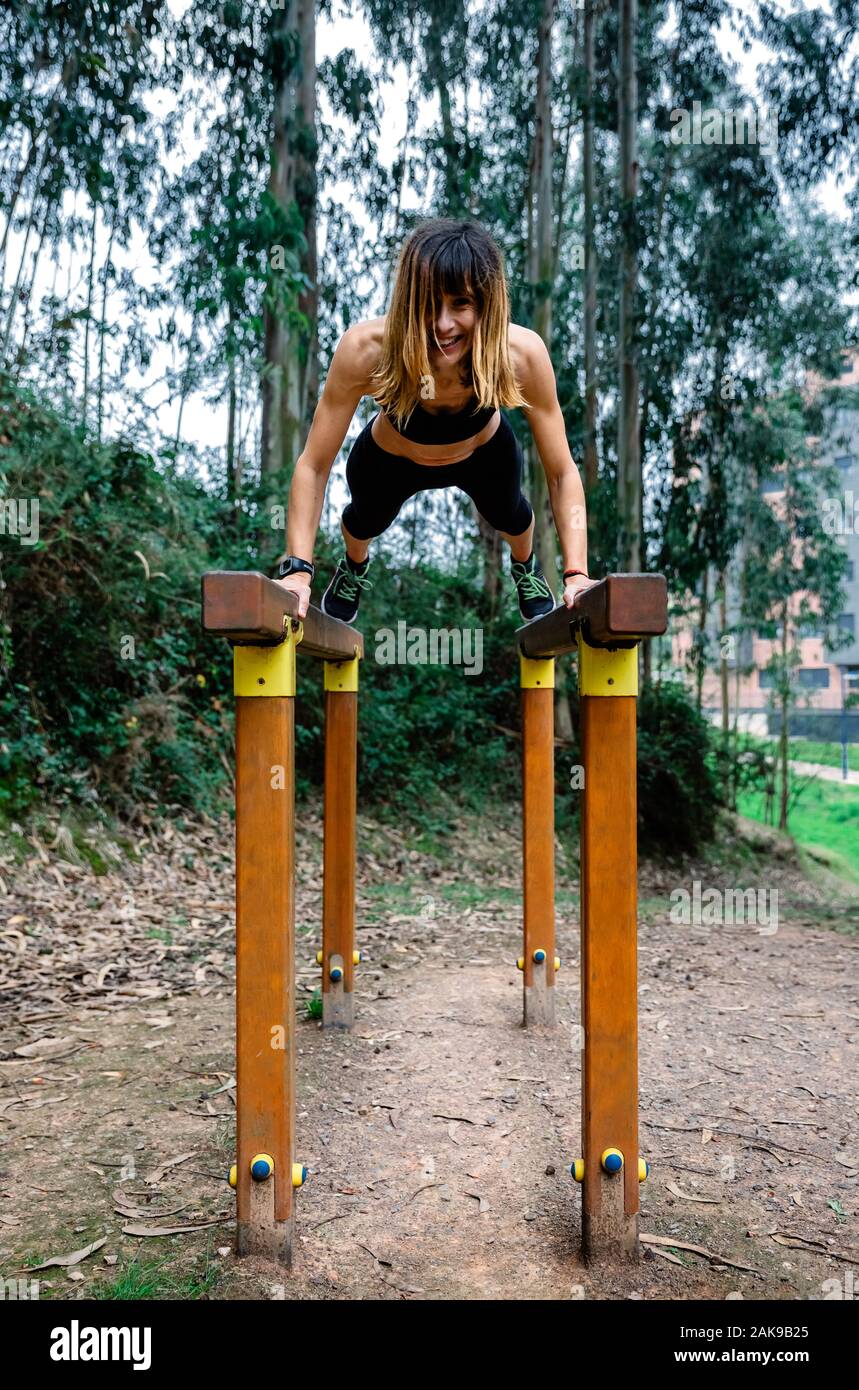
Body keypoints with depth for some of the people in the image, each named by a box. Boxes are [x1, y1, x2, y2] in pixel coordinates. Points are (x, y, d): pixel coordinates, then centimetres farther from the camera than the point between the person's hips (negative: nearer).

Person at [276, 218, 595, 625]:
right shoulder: (365, 349, -42)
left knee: (508, 514, 29)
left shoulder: (522, 354, -40)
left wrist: (576, 574, -41)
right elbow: (314, 466, -34)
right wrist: (297, 570, -42)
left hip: (485, 454, 1)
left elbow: (561, 473, -32)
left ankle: (526, 565, 67)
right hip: (389, 461, 0)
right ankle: (354, 565, 67)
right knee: (366, 519, 28)